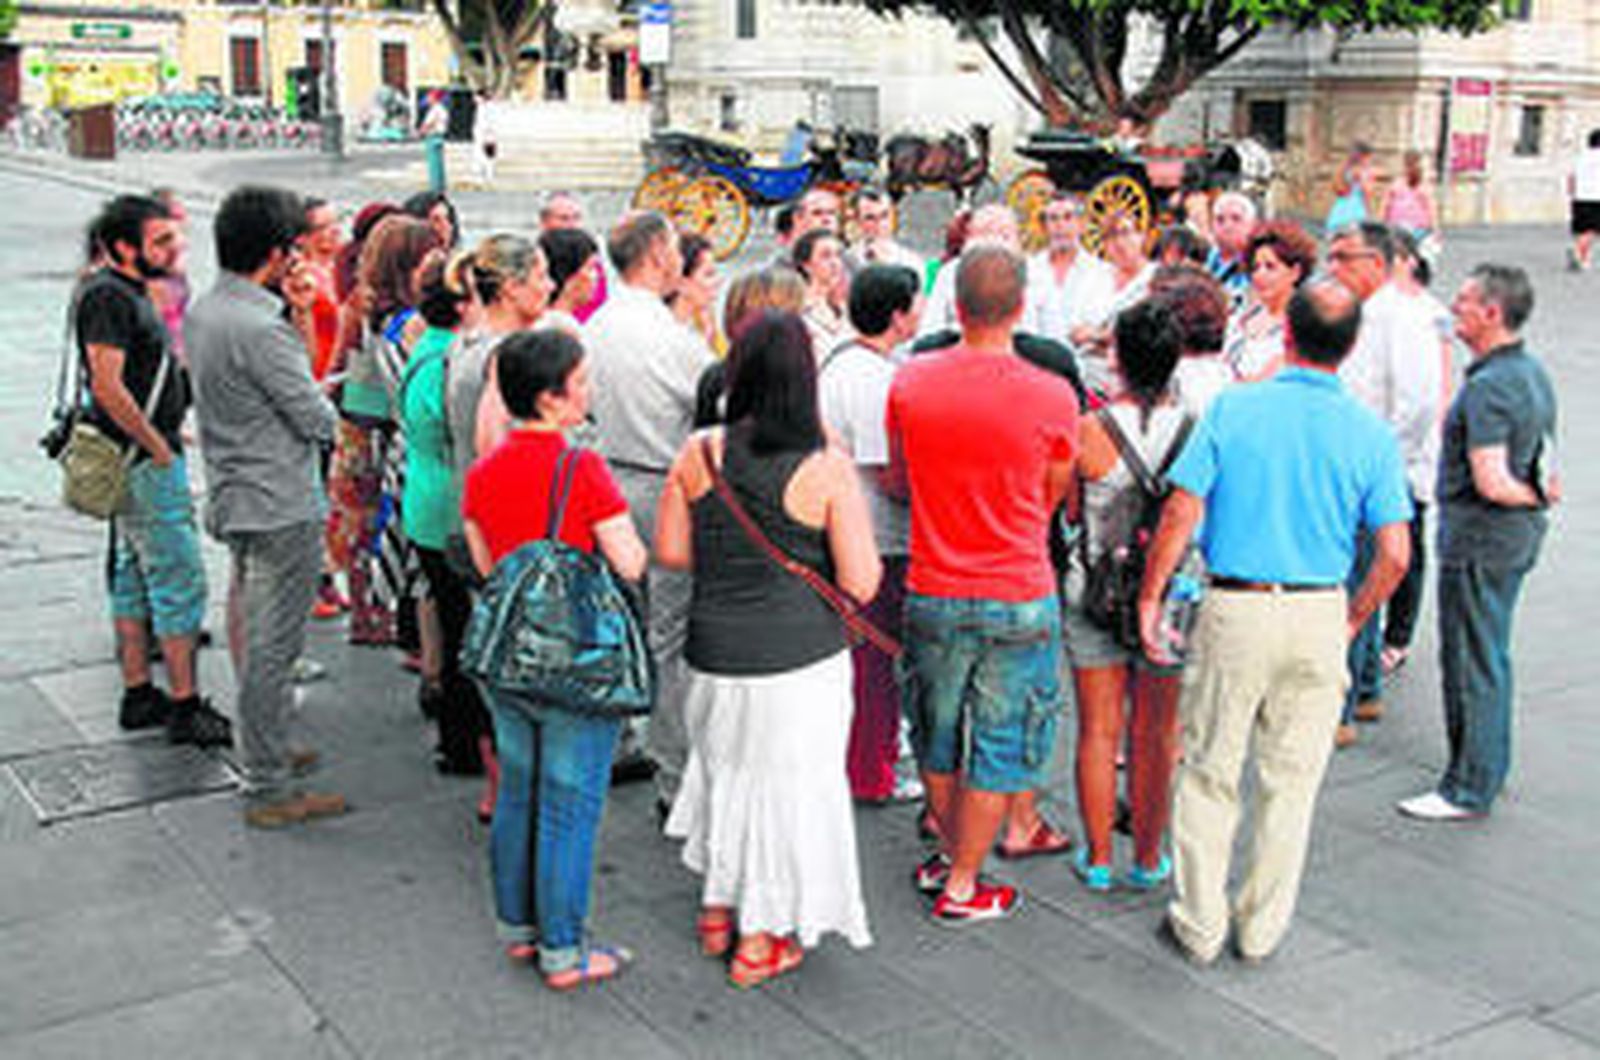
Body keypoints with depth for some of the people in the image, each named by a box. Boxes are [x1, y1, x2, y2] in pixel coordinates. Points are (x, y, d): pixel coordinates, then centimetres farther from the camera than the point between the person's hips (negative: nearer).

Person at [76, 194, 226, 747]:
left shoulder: (126, 291, 14)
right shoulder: (107, 296, -18)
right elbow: (108, 387, -25)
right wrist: (159, 447, -19)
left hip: (143, 458, 10)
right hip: (144, 463, -10)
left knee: (134, 575, 15)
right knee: (179, 578, -6)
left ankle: (138, 695, 24)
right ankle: (185, 707, -1)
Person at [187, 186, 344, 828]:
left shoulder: (203, 311, 7)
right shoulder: (258, 328, -23)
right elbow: (317, 420, -19)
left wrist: (290, 312, 7)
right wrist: (326, 413, 4)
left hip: (234, 500, 10)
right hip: (280, 509, -10)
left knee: (252, 640, 21)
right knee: (273, 649, -2)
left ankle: (263, 751, 35)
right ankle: (269, 791, 5)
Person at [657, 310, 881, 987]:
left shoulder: (699, 455, -5)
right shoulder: (827, 468, -13)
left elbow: (670, 551, 2)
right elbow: (861, 583, -12)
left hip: (715, 652, 4)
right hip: (799, 658, -4)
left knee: (724, 766, 24)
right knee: (787, 784, 11)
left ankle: (716, 910, 38)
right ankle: (759, 939, 22)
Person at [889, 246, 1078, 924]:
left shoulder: (909, 382, -7)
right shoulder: (1053, 397, -14)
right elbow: (1052, 502, 1)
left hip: (932, 594, 3)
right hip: (1019, 600, -2)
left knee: (937, 733, 22)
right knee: (1000, 747, 12)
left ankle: (949, 851, 38)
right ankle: (961, 886, 21)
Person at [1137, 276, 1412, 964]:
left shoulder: (1233, 408, -7)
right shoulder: (1371, 434, -2)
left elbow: (1180, 513, -10)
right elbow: (1394, 554, -5)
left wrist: (1149, 599, -1)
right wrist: (1352, 621, 10)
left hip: (1235, 610, -1)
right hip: (1320, 613, 2)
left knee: (1210, 773, 11)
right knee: (1290, 780, 14)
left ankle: (1199, 927, 20)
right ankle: (1261, 929, 25)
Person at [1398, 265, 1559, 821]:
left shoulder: (1487, 387, -22)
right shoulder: (1533, 371, 9)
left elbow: (1491, 483, -27)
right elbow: (1543, 460, 18)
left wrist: (1533, 497, -12)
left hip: (1480, 536, -10)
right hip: (1519, 532, 10)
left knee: (1470, 662, 0)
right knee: (1491, 657, 19)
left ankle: (1469, 789, 8)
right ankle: (1488, 770, 31)